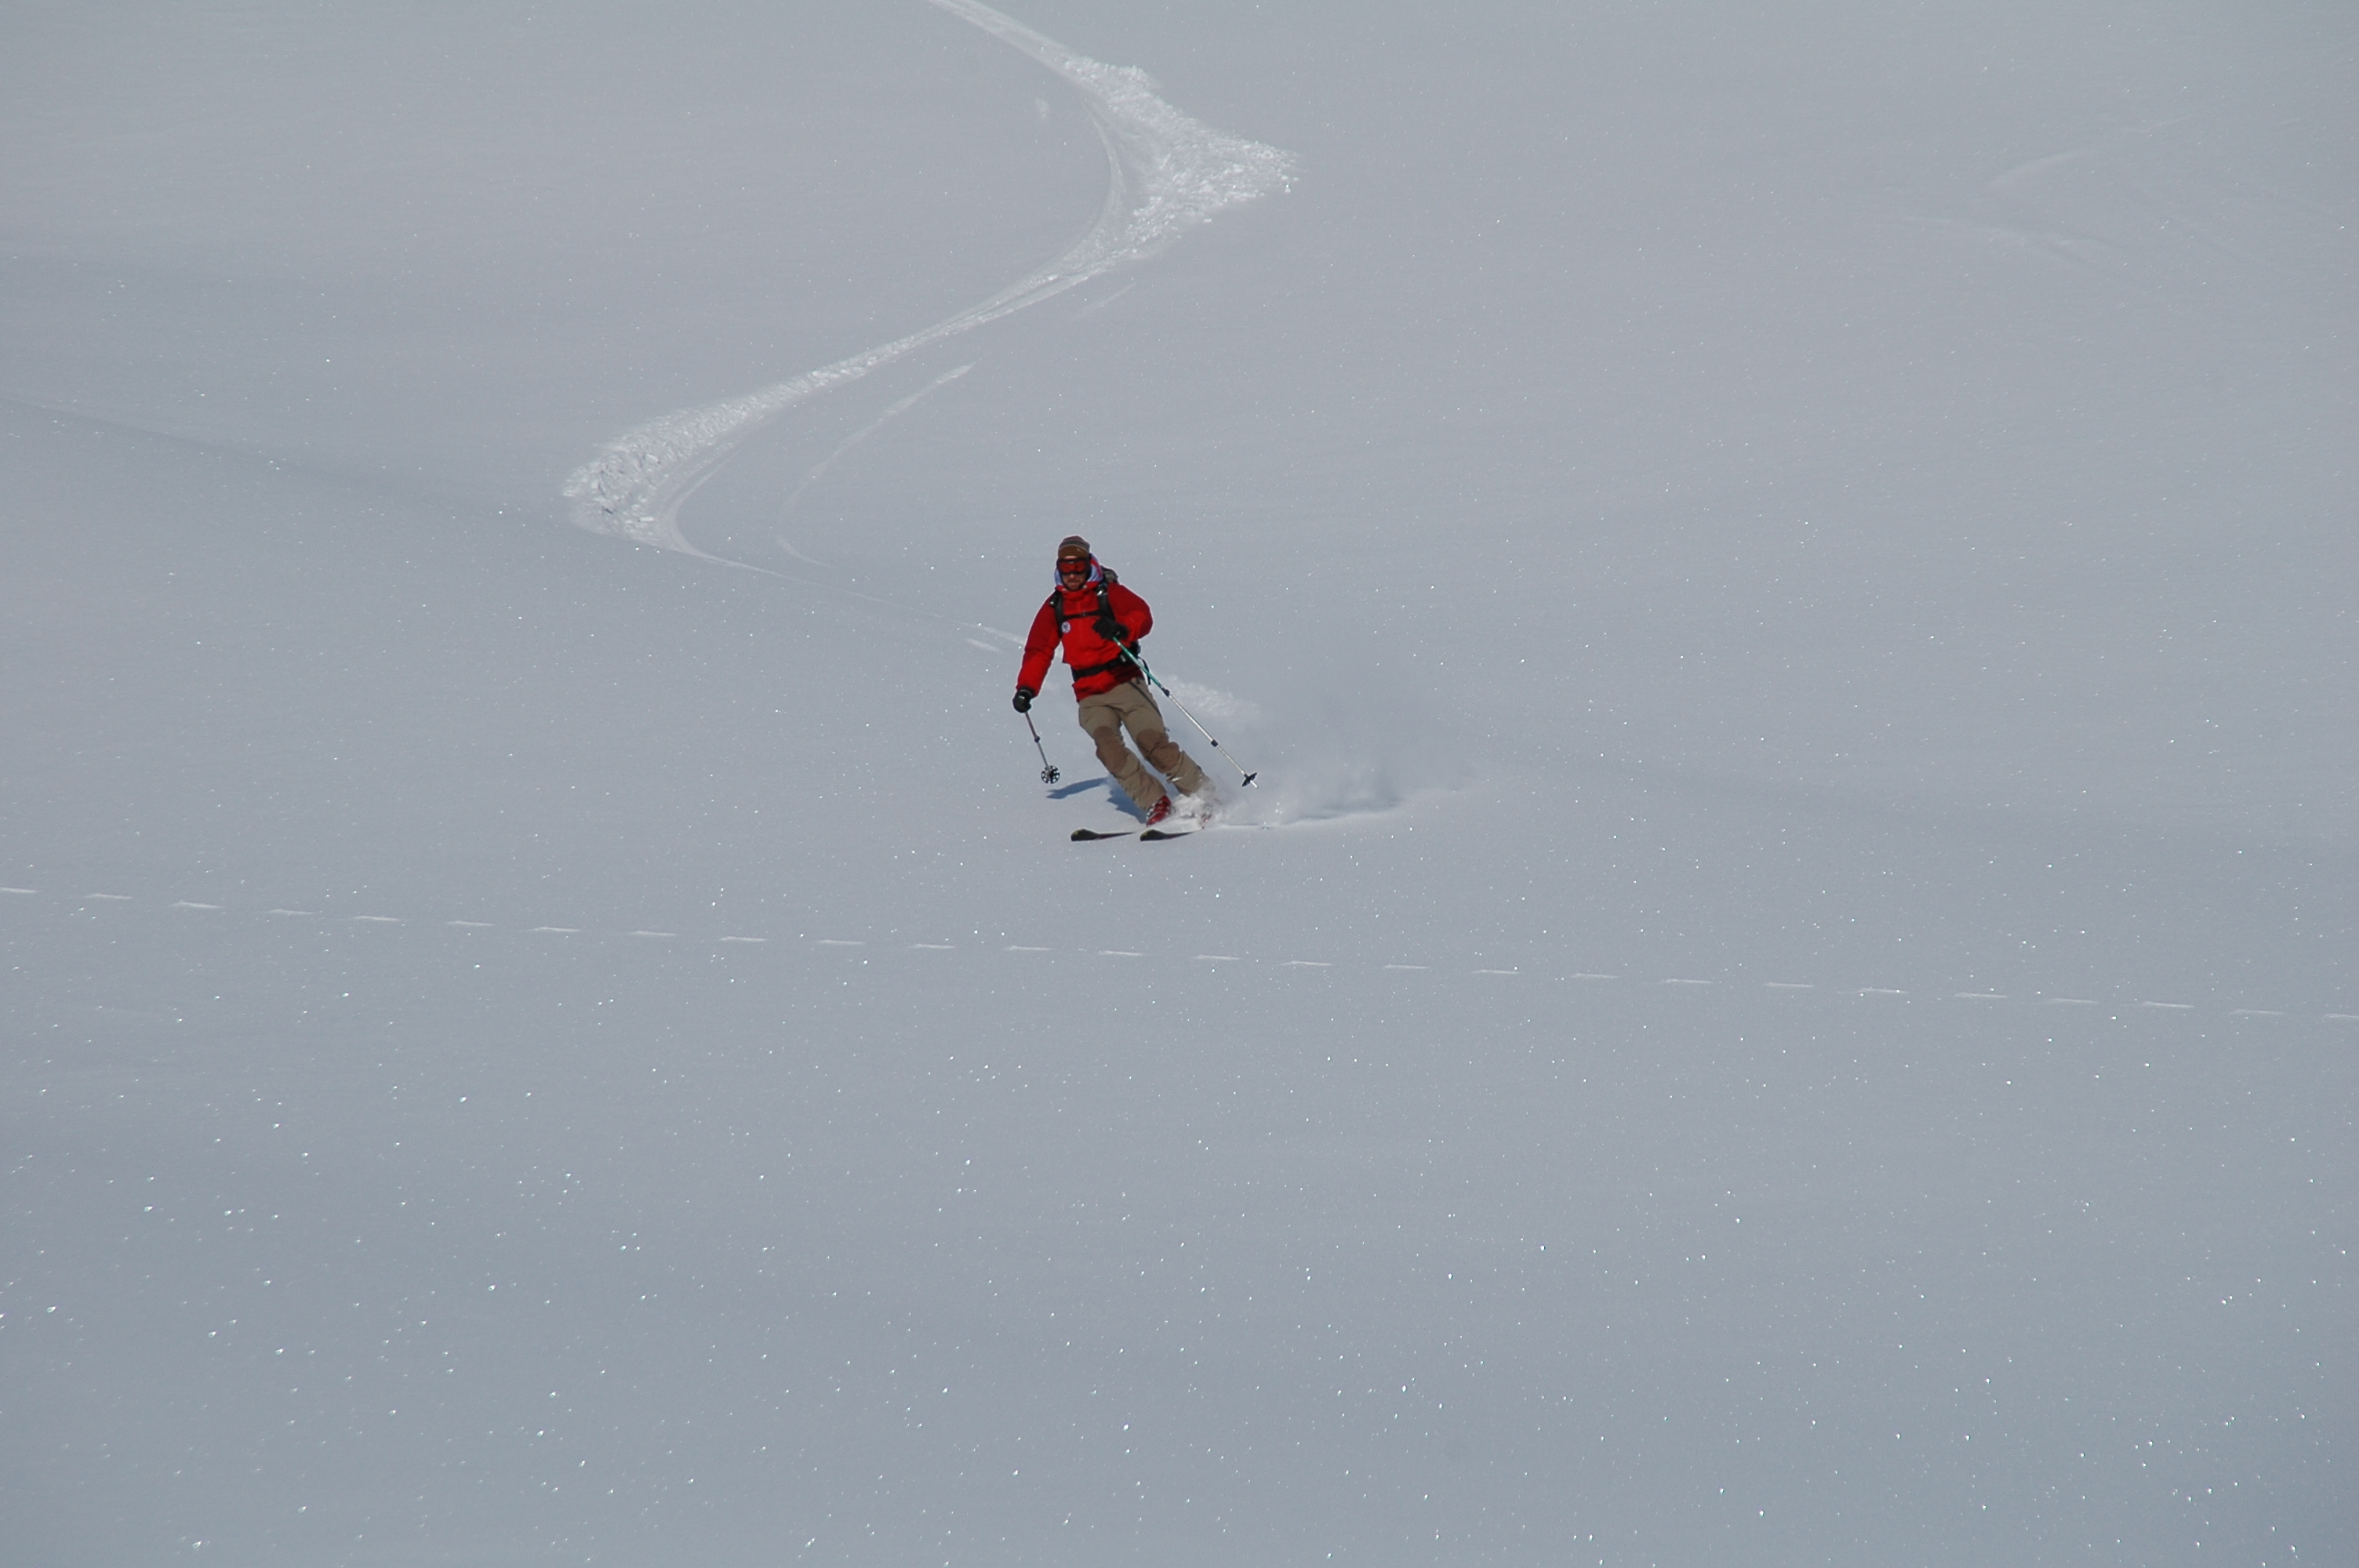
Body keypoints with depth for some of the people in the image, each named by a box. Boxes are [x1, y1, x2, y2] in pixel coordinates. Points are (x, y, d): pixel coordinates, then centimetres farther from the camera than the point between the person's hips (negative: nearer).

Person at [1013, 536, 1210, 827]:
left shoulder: (1109, 593, 1)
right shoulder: (1054, 608, 12)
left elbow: (1143, 615, -13)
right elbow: (1039, 651, 15)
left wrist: (1123, 629, -35)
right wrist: (1026, 687, 1)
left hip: (1125, 683, -3)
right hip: (1090, 697, 3)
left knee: (1153, 742, -18)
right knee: (1108, 748, -23)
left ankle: (1200, 792, -1)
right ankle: (1155, 803, -17)